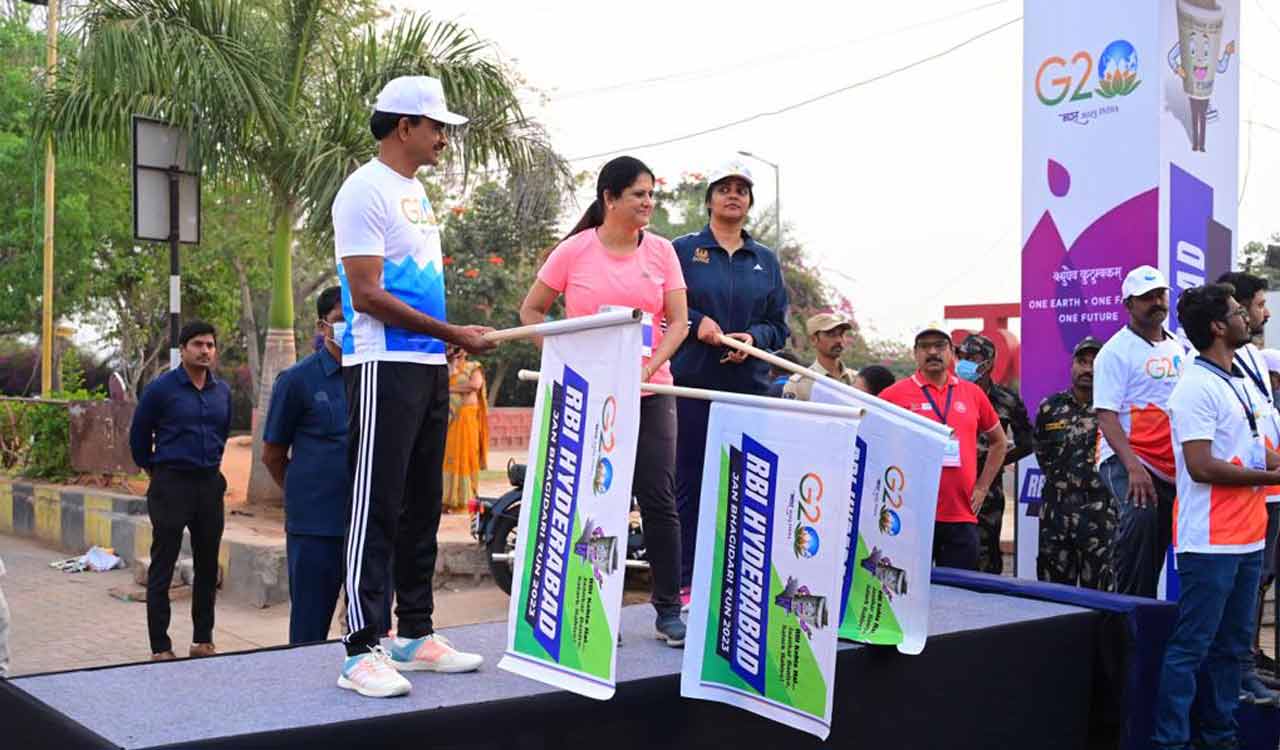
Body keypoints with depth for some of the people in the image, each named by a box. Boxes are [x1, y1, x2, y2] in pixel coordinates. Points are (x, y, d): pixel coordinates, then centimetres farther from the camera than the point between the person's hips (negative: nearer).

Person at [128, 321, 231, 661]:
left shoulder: (222, 391, 7)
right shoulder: (161, 388, -8)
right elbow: (138, 435, 4)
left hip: (210, 483, 5)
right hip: (171, 484, -5)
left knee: (207, 566, 10)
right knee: (162, 569, -1)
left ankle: (203, 641, 21)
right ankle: (160, 648, 4)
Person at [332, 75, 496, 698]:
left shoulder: (415, 191, 18)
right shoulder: (365, 191, -9)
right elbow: (367, 295, -16)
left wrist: (451, 344, 14)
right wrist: (454, 335, -15)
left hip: (429, 367, 9)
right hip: (383, 368, -9)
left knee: (421, 509, 12)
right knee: (376, 511, -7)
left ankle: (416, 635, 22)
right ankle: (362, 651, -2)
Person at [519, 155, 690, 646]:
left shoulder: (661, 251, 5)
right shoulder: (575, 251, -2)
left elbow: (677, 321, 2)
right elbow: (531, 312, 5)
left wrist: (648, 366, -13)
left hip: (649, 392, 2)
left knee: (658, 499, 1)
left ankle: (668, 610, 10)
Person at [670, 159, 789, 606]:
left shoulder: (766, 261, 16)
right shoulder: (683, 250, 6)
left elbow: (779, 325, 14)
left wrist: (753, 338, -6)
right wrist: (695, 323, -13)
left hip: (749, 386, 3)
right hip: (692, 384, -3)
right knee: (689, 484, -2)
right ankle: (685, 582, 4)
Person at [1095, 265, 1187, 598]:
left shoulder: (1179, 348, 16)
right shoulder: (1116, 351, -6)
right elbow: (1106, 414, -14)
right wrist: (1133, 467, -25)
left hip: (1171, 464, 7)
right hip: (1127, 459, -7)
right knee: (1140, 516, -31)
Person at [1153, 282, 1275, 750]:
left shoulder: (1239, 383, 15)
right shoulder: (1197, 387, -13)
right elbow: (1202, 467, -19)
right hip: (1211, 541, -9)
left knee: (1231, 645, 15)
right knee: (1191, 647, -5)